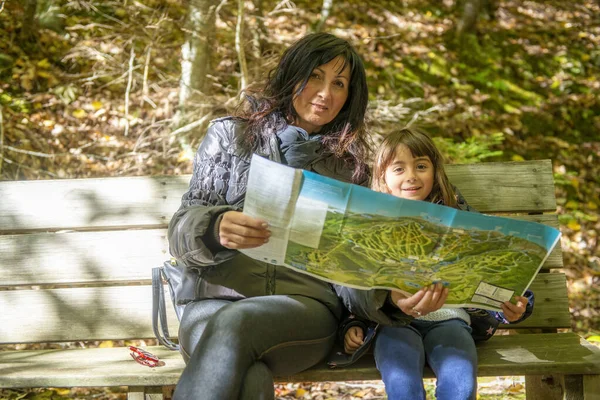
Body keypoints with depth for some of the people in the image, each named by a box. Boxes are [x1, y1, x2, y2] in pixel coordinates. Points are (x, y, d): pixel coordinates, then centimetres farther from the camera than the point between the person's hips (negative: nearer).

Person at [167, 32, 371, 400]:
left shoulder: (350, 165, 20)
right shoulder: (230, 135, 15)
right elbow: (184, 227, 6)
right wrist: (217, 229, -17)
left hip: (307, 302, 1)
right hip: (216, 300, -1)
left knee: (235, 323, -36)